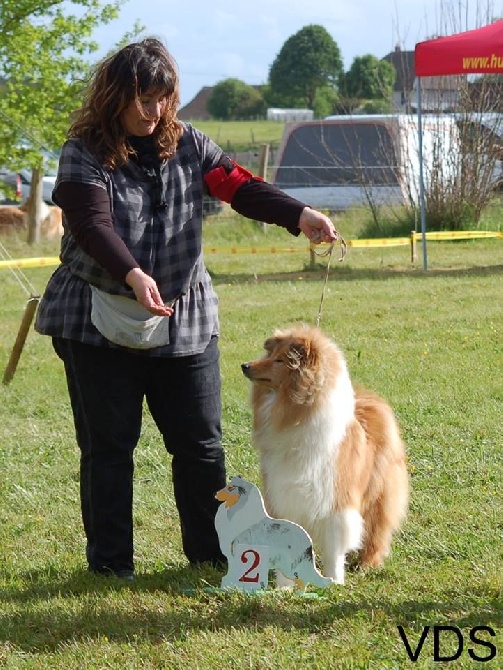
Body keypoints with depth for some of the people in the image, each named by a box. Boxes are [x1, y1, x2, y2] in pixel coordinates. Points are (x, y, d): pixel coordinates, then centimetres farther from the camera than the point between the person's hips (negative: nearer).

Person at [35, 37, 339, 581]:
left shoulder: (187, 145, 4)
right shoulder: (83, 154, -7)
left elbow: (240, 188, -6)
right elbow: (93, 225, -21)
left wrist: (299, 216, -24)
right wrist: (133, 276, -39)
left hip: (185, 320, 3)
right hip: (101, 323, -3)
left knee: (201, 442, 5)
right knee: (108, 445, 3)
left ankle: (212, 553, 16)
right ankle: (109, 562, 13)